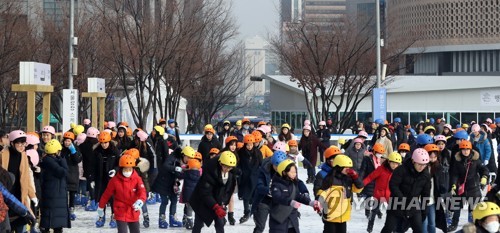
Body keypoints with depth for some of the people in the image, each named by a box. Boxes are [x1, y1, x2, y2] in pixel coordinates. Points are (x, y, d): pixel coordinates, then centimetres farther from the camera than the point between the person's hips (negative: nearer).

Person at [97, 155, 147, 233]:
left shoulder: (137, 179, -6)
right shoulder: (115, 180, -9)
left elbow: (142, 192, -21)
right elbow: (106, 194, 3)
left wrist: (140, 201, -43)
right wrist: (101, 208, 12)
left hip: (133, 213, 3)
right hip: (120, 213, -3)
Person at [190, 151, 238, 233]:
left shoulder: (232, 174, -11)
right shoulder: (210, 171, -30)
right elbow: (205, 193, -29)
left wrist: (223, 203, -1)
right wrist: (216, 207, -34)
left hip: (218, 202, 5)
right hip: (203, 201, -5)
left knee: (220, 224, -1)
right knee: (198, 224, 3)